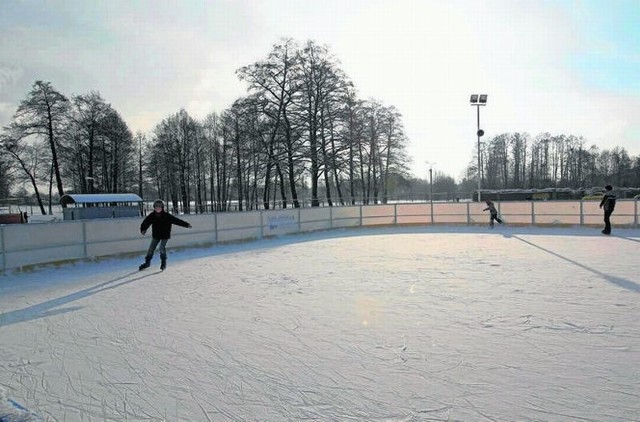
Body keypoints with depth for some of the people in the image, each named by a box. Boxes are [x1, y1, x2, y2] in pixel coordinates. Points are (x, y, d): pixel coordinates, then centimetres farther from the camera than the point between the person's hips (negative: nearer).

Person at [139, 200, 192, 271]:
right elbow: (146, 222, -4)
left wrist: (186, 225, -20)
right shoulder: (152, 215, -10)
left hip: (165, 235, -3)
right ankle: (147, 262, 26)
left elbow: (176, 220, -18)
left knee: (162, 247, -15)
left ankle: (163, 263, 5)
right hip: (156, 235, 3)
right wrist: (143, 229, -20)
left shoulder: (166, 216, -18)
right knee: (151, 248, 6)